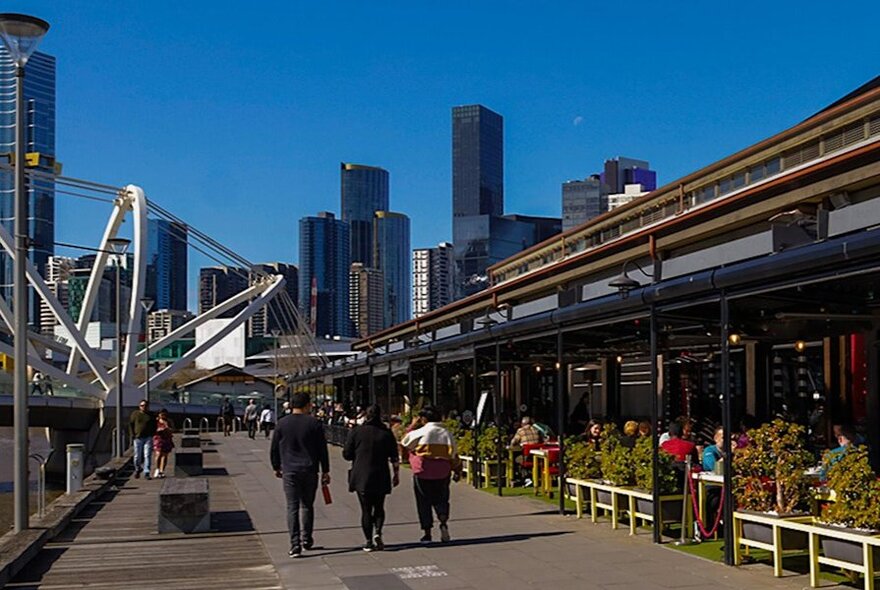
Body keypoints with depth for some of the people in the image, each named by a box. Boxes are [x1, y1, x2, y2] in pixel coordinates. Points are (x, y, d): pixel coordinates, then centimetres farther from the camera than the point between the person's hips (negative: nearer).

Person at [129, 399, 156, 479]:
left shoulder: (151, 415, 7)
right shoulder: (135, 414, 4)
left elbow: (154, 426, 15)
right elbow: (130, 424, 7)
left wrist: (152, 434, 3)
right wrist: (133, 435, -2)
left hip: (148, 438, 0)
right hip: (138, 437, 0)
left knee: (147, 455, -6)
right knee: (138, 456, 4)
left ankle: (146, 473, -5)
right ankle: (137, 470, 28)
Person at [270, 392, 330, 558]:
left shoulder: (282, 424, 1)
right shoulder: (314, 424, -3)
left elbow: (274, 449, 7)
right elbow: (322, 450, 0)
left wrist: (276, 467, 21)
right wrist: (325, 471, 7)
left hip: (289, 471, 0)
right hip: (310, 471, 0)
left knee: (292, 507, 0)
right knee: (307, 505, 16)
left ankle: (295, 545, -6)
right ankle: (307, 540, 20)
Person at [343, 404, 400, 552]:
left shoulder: (356, 432, -3)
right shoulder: (387, 433, -1)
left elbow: (347, 455, -1)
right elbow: (394, 457, -1)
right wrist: (396, 474, 9)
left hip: (361, 477, 0)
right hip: (380, 478, 1)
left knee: (366, 509, 5)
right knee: (379, 507, 13)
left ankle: (369, 541, 3)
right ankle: (377, 532, -10)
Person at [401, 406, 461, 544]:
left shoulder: (421, 432, -8)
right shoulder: (446, 433, 6)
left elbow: (405, 442, 6)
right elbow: (454, 454, 6)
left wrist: (413, 426, 11)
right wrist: (457, 471, 14)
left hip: (423, 472, -3)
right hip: (443, 472, 3)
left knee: (424, 502, 7)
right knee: (441, 499, 14)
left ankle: (427, 533, 8)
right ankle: (443, 522, -13)